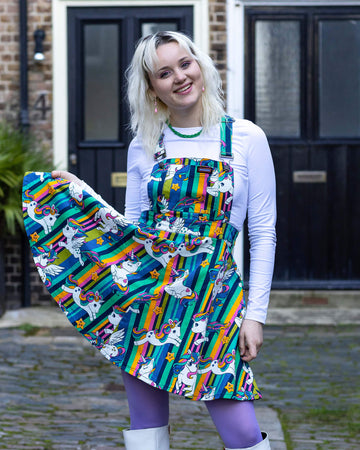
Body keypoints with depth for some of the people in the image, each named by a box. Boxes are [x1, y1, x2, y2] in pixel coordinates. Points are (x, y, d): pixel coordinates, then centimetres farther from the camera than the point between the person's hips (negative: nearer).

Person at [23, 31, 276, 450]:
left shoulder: (246, 139, -1)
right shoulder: (144, 147, 7)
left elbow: (263, 234, 0)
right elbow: (133, 227, 13)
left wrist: (255, 314, -4)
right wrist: (82, 194, 4)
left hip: (213, 291, -3)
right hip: (145, 288, 3)